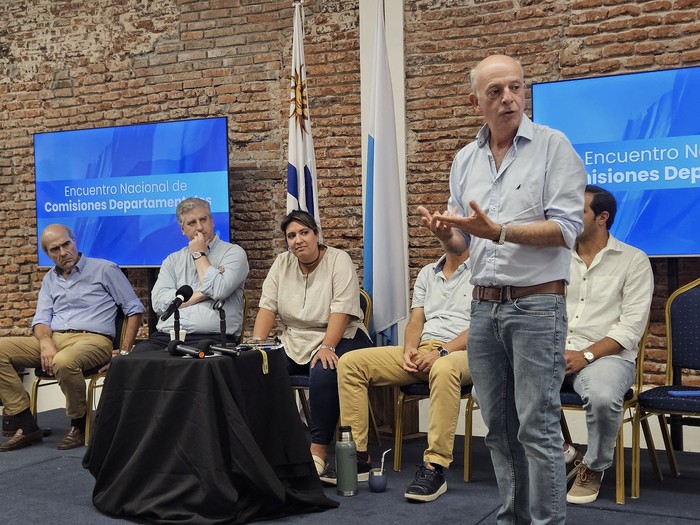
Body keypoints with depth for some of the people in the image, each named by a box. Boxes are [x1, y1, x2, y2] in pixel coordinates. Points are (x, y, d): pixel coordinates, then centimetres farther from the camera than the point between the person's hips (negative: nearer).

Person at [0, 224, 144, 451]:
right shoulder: (50, 279, 19)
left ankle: (79, 425, -13)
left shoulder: (105, 270, 3)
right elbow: (41, 319, 12)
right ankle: (27, 427, -12)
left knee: (64, 362, -40)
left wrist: (125, 351, -7)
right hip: (55, 338, 6)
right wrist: (45, 341, -13)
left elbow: (134, 309, 3)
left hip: (93, 339, -6)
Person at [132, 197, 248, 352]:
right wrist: (202, 293, -5)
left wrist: (199, 255, 2)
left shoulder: (233, 252, 7)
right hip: (166, 337, 4)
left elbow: (218, 291, -11)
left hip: (211, 337, -4)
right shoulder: (173, 260, 19)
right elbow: (159, 303, 4)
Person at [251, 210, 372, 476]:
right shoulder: (282, 263, 8)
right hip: (294, 342, 5)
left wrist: (326, 347, -29)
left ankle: (319, 449, -26)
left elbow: (342, 309, -17)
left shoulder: (338, 260, -7)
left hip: (339, 338, -5)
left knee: (324, 373, -35)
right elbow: (268, 306, 2)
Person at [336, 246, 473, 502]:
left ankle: (434, 467, -36)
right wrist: (410, 349, -6)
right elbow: (416, 320, 16)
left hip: (459, 352, -6)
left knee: (444, 370, -43)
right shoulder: (427, 273, 23)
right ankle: (357, 455, -10)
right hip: (421, 350, 6)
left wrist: (442, 351, -19)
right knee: (350, 363, -9)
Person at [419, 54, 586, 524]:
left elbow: (567, 228, -12)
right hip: (484, 306, 5)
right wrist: (445, 233, -7)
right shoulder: (465, 160, 12)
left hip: (537, 305, -5)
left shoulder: (553, 146, -4)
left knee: (537, 427, -3)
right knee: (499, 426, 12)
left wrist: (499, 232, -23)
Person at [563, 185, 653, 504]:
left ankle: (594, 467, -4)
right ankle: (560, 452, 0)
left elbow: (631, 326, -7)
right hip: (555, 354, 4)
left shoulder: (633, 260, 2)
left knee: (602, 397, -38)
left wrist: (586, 355, -18)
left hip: (607, 355, -4)